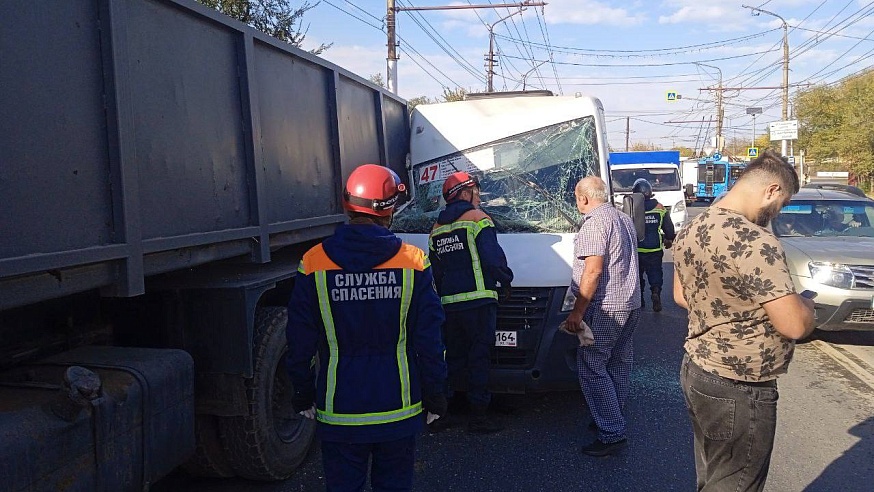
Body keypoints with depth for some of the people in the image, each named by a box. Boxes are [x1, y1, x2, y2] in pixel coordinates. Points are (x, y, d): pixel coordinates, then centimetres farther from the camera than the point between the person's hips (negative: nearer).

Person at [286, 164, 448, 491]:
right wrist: (435, 395, 7)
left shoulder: (314, 263, -9)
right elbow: (430, 339, -5)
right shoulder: (413, 262, -9)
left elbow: (300, 342, -3)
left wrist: (303, 394, 11)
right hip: (399, 409, 1)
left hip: (338, 411, 0)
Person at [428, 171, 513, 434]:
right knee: (479, 356, 0)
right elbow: (493, 257, -13)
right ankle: (478, 415, 1)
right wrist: (505, 279, 4)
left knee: (452, 357, 16)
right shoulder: (477, 219, -4)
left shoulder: (437, 228, 17)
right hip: (478, 300, -6)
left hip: (448, 304, 6)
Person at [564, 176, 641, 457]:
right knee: (619, 364, 16)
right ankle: (613, 420, 27)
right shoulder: (625, 220, 17)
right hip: (631, 303, 10)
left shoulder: (594, 223, -14)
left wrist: (577, 311, -19)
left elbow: (593, 270, -22)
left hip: (606, 308, -10)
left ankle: (612, 434, -6)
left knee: (591, 368, -6)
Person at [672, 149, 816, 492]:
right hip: (738, 391, -9)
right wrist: (805, 304, -4)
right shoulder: (754, 241, -26)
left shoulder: (691, 230, 4)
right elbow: (795, 325, -24)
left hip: (696, 371, 9)